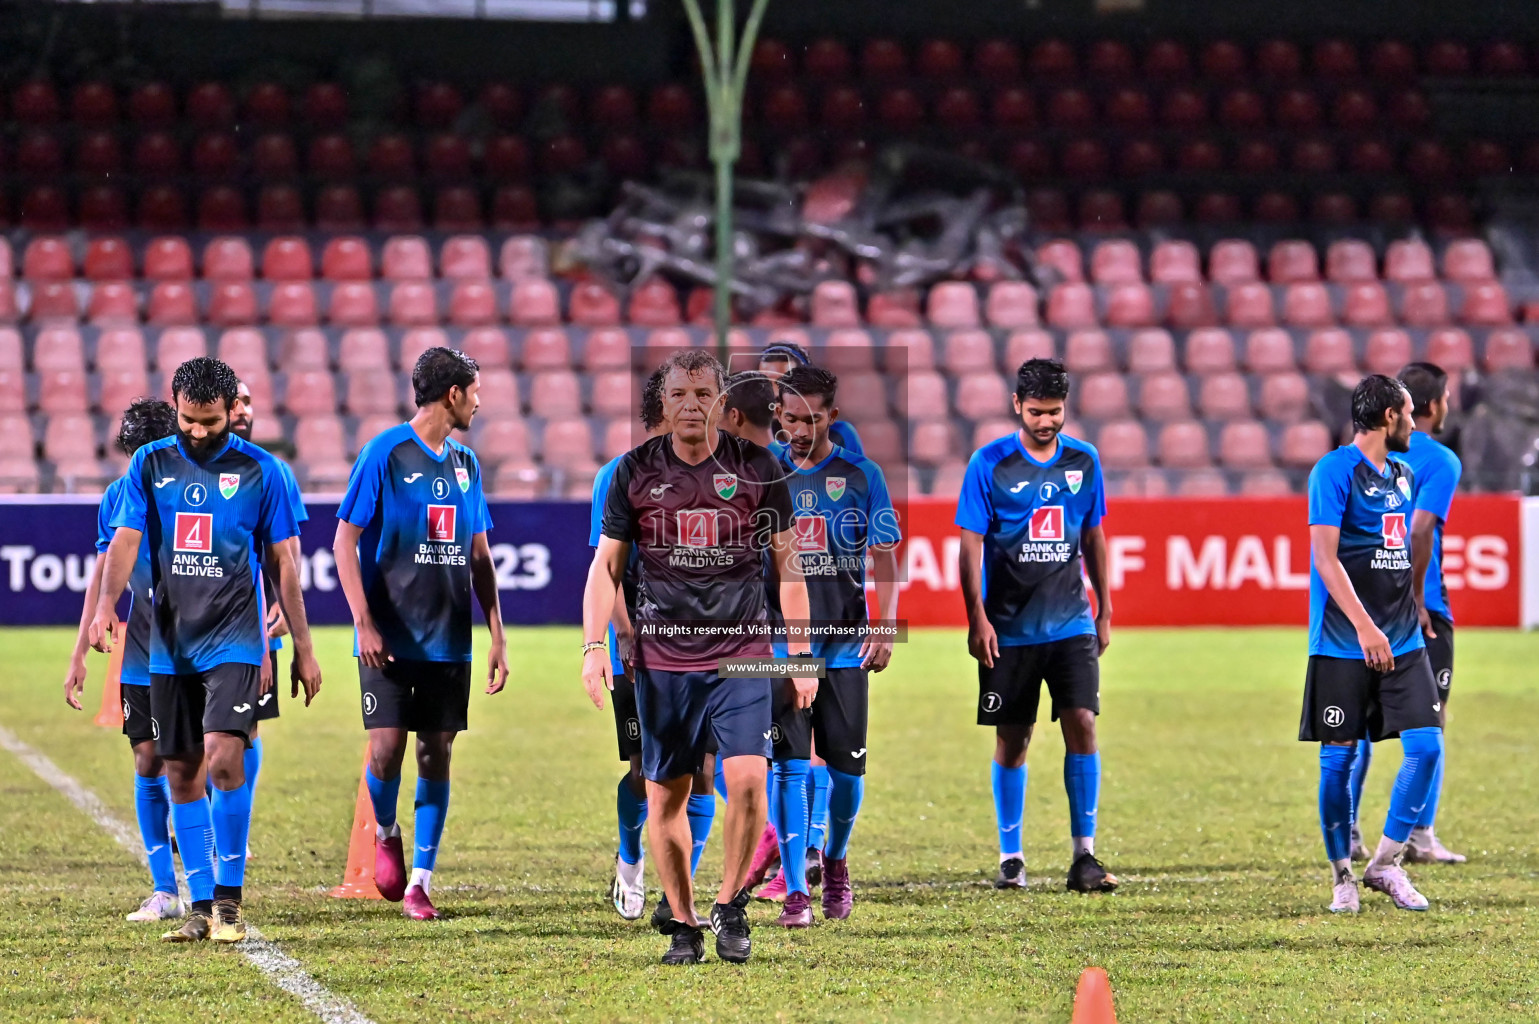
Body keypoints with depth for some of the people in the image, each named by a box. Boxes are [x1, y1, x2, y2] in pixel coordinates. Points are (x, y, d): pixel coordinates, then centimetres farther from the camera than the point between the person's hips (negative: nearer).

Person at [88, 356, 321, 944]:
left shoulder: (259, 469, 1)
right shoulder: (150, 464, 6)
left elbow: (282, 562, 4)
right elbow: (125, 540, -1)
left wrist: (303, 647, 4)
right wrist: (107, 602, -20)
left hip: (234, 638, -3)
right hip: (169, 642, 3)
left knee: (223, 756, -19)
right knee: (181, 773, 5)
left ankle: (229, 900, -10)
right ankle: (201, 905, 14)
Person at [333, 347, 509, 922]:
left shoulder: (465, 464, 12)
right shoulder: (385, 454, -5)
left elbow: (480, 557, 18)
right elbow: (345, 540, -6)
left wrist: (498, 637, 12)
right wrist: (364, 624, -13)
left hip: (449, 639, 5)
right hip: (390, 639, -5)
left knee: (437, 755, 2)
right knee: (386, 750, -10)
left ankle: (419, 882, 7)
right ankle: (385, 833, 20)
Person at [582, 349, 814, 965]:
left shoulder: (757, 468, 2)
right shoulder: (636, 471, 3)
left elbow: (787, 561, 9)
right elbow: (607, 563, 8)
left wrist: (801, 652, 6)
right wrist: (594, 645, -3)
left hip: (742, 653, -1)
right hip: (661, 657, 1)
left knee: (747, 780, -15)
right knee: (664, 795, 2)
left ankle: (730, 907, 4)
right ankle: (682, 923, 14)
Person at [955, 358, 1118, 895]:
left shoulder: (1083, 460, 6)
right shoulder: (989, 463, -4)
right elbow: (970, 544, -4)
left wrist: (1104, 609, 15)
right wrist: (978, 618, -10)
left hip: (1071, 623, 2)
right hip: (1009, 627, -2)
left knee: (1081, 724, -9)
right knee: (1012, 740, 3)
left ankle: (1084, 855, -5)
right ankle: (1011, 858, 13)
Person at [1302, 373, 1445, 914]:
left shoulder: (1401, 473, 15)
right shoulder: (1335, 470, -9)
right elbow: (1325, 556, -15)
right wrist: (1365, 626, -21)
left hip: (1402, 640, 7)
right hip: (1343, 643, -7)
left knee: (1427, 744, -4)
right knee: (1339, 756, 0)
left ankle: (1386, 864, 6)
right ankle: (1342, 875, 12)